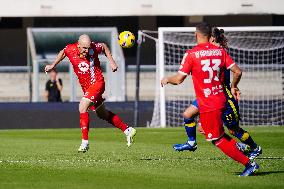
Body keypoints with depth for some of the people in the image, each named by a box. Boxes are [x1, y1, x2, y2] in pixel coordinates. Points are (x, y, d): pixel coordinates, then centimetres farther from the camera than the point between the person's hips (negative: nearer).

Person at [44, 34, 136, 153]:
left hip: (97, 83, -6)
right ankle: (128, 130, 33)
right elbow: (63, 52, 13)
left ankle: (85, 142, -19)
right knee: (102, 114, 17)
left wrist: (111, 62, 0)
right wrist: (53, 65, 14)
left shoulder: (94, 48, -19)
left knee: (82, 107, -23)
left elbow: (104, 47, 4)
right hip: (86, 87, 6)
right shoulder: (70, 49, -12)